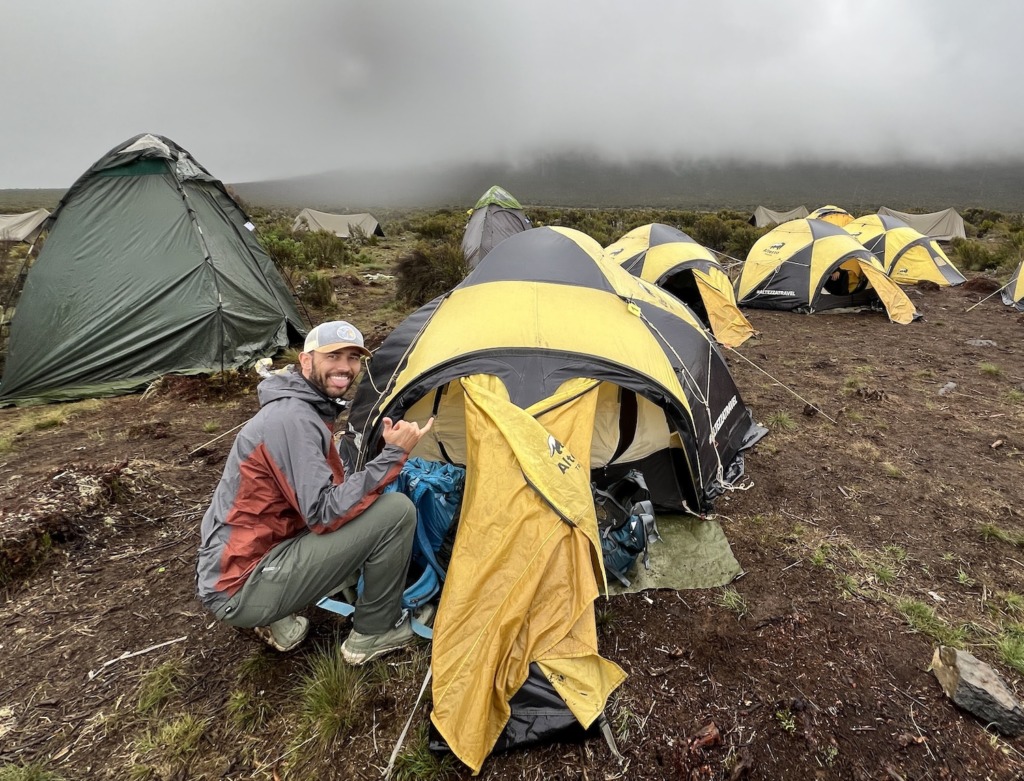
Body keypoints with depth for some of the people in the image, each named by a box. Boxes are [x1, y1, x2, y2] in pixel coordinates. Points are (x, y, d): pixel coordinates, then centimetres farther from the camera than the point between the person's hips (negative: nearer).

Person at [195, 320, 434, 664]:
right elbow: (325, 515, -25)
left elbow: (332, 487, 13)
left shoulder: (307, 407, 9)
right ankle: (375, 632, 7)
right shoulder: (293, 419, -21)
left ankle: (278, 617, 12)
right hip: (242, 589, -10)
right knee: (396, 511, -16)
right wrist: (393, 455, -23)